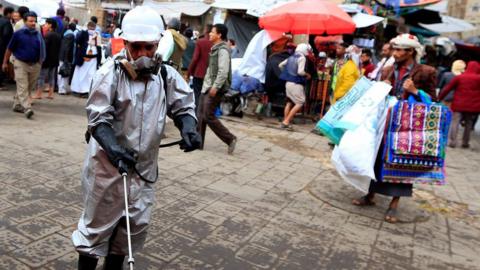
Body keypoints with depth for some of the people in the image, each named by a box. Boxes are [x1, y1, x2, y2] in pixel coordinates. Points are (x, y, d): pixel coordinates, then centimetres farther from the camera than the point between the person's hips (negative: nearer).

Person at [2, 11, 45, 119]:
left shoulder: (38, 34, 5)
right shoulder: (18, 33, -4)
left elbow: (42, 50, 13)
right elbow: (10, 49, 3)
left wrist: (40, 62, 5)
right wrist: (5, 62, 5)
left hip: (35, 65, 4)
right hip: (21, 64, -4)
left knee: (29, 88, 10)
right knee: (23, 87, -10)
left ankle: (17, 105, 27)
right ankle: (27, 109, -15)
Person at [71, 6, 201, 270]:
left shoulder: (166, 75, -3)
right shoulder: (110, 73, -14)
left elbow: (183, 105, 5)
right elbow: (98, 119, -16)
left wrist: (188, 128, -17)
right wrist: (113, 149, -33)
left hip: (144, 165, 4)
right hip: (108, 163, -4)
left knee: (137, 224, 16)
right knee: (98, 222, 11)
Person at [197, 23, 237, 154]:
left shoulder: (222, 50, -14)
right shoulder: (215, 48, 17)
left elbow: (223, 71, -23)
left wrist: (215, 87, -26)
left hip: (215, 89, -10)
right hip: (207, 87, 10)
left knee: (209, 116, -9)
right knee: (201, 114, 10)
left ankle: (230, 139, 2)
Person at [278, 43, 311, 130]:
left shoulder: (291, 57, 13)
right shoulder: (302, 58, -10)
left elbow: (280, 65, 19)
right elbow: (300, 72, -21)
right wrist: (307, 75, -2)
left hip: (288, 82, 9)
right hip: (296, 84, -8)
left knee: (289, 102, 16)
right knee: (300, 103, -3)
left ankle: (285, 122, 17)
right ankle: (286, 122, -8)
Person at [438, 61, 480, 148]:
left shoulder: (459, 77, 1)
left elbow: (447, 88, 2)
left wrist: (439, 98, 8)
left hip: (459, 105, 0)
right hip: (473, 106, 0)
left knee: (455, 122, 2)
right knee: (468, 124, 11)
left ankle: (452, 141, -5)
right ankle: (465, 143, 14)